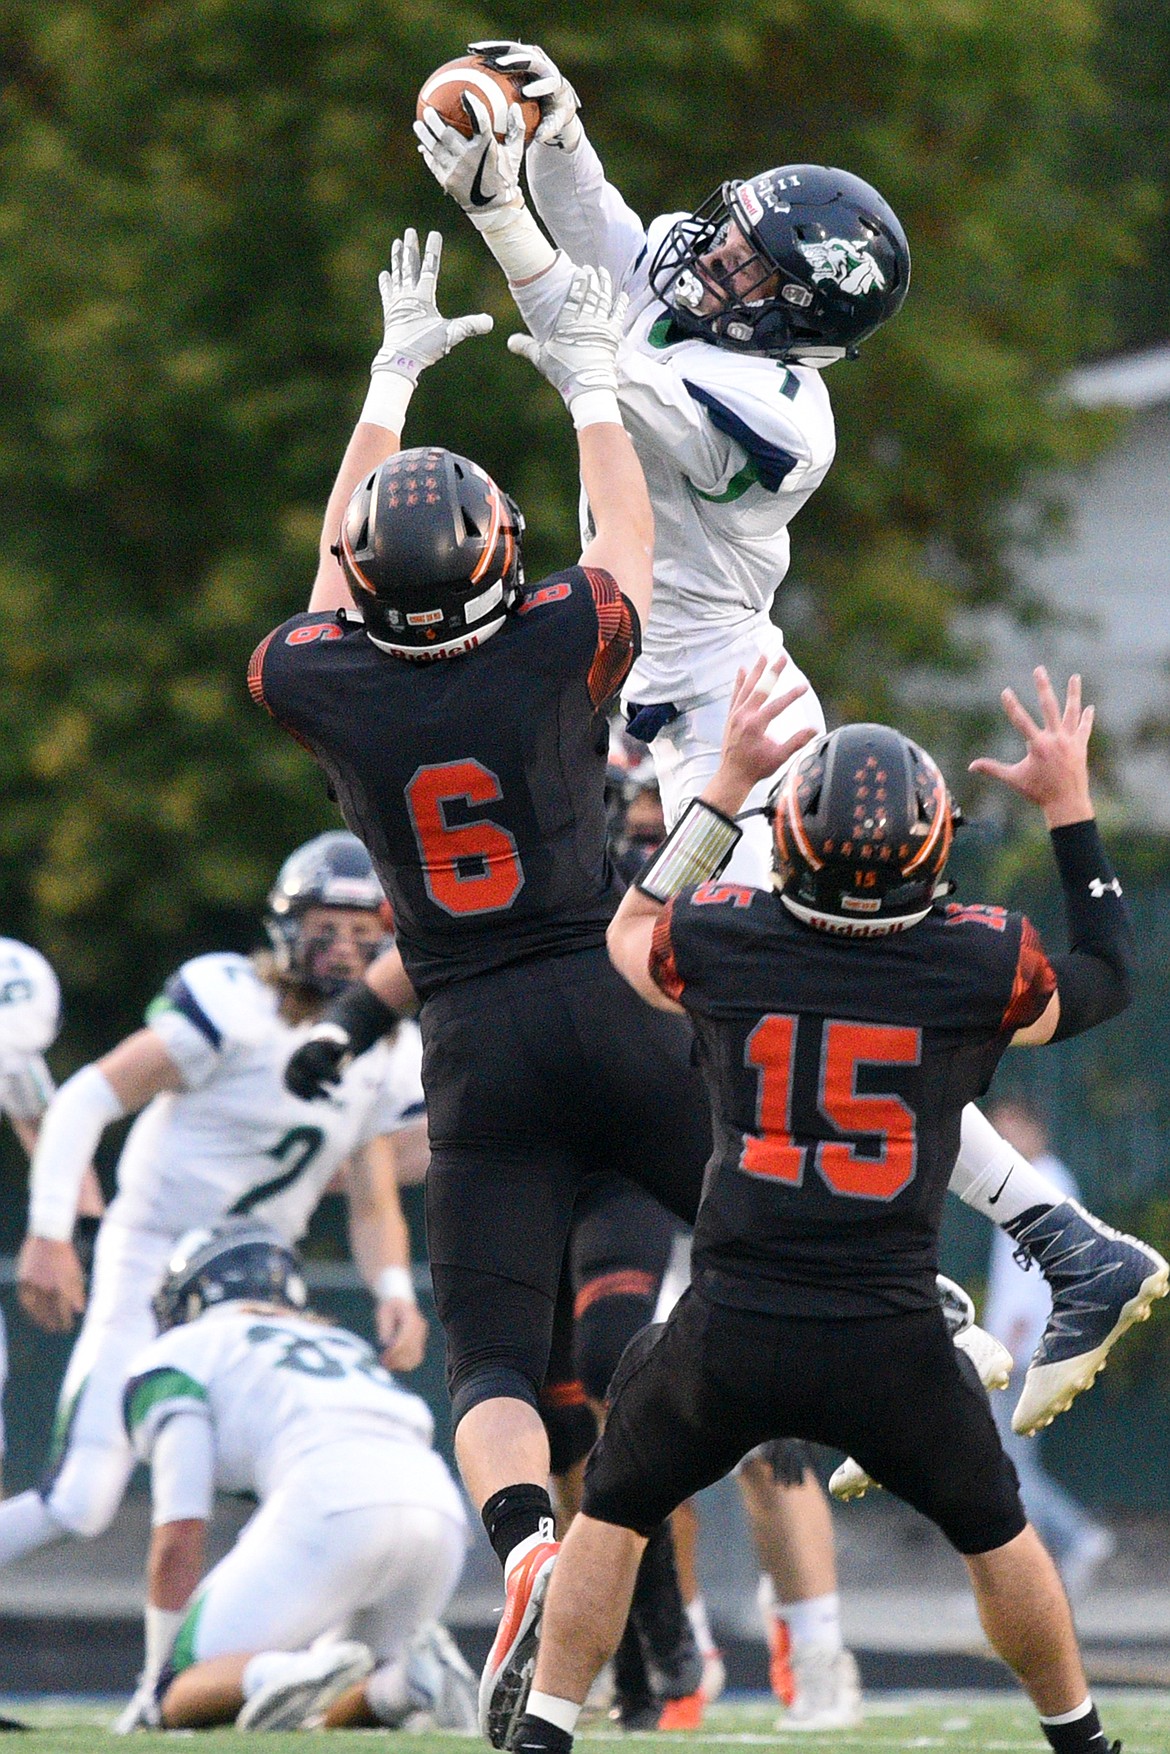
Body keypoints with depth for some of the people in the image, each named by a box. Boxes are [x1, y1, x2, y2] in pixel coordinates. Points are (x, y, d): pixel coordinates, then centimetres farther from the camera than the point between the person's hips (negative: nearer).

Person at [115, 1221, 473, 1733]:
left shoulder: (178, 1356, 19)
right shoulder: (344, 1345, 37)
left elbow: (179, 1538, 11)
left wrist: (157, 1684, 19)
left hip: (334, 1510, -6)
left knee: (180, 1702, 3)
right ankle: (412, 1680, -10)